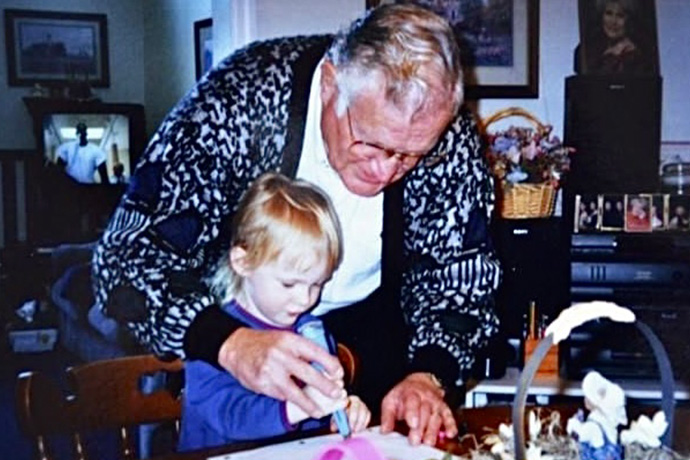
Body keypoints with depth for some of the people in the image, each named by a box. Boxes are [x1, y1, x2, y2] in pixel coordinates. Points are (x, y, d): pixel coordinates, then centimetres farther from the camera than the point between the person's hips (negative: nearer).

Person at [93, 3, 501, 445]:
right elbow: (129, 255, -31)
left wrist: (428, 376, -31)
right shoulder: (241, 97, -31)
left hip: (365, 317, 2)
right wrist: (230, 342, -47)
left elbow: (461, 275, -13)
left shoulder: (452, 134, -22)